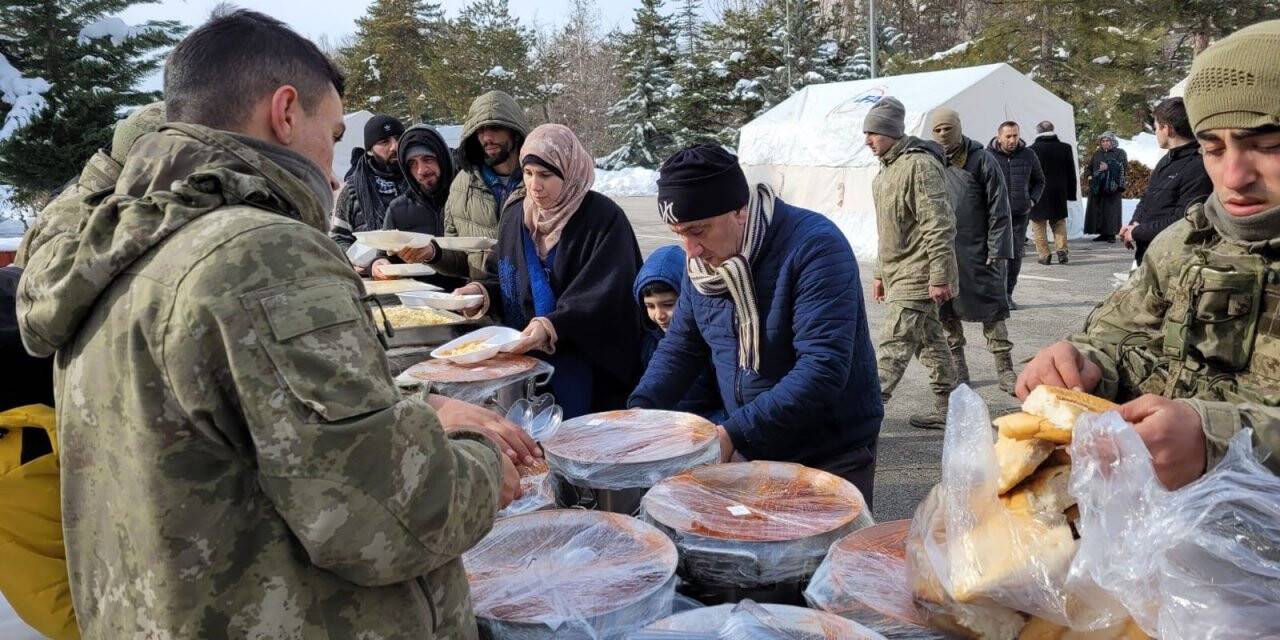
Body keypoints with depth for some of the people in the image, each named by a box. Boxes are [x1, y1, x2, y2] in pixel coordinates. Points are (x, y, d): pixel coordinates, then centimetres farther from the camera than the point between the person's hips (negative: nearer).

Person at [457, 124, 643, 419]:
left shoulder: (604, 219, -13)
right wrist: (484, 291, -7)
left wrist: (552, 326, -33)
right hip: (522, 354, 5)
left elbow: (604, 297, -21)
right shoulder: (516, 215, 6)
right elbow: (503, 278, 15)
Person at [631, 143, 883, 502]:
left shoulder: (815, 247, -23)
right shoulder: (702, 261, -1)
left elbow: (823, 368, -30)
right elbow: (681, 345, 8)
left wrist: (735, 433, -30)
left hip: (832, 458, -6)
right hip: (750, 452, 6)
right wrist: (640, 409, -8)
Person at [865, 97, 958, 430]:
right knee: (929, 340, 16)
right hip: (898, 272, 10)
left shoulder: (919, 164, -16)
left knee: (894, 345, -12)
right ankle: (948, 409, 26)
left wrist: (940, 277, -22)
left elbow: (938, 225, -20)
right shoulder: (886, 169, 15)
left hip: (917, 275, -10)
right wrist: (880, 272, 22)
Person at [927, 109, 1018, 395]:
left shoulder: (981, 160, -3)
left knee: (992, 309, 2)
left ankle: (1005, 369, 10)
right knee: (947, 312, 9)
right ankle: (957, 368, 22)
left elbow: (999, 210, -4)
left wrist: (997, 251, -9)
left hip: (977, 251, -3)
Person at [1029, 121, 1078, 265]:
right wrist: (1071, 193, 13)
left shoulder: (1031, 150, -9)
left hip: (1038, 194, -3)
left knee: (1039, 225, 6)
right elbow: (1071, 173, 7)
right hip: (1059, 194, 3)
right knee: (1059, 223, 17)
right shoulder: (1065, 148, 3)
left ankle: (1043, 254, 4)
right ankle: (1061, 249, 8)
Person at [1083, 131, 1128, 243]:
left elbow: (1123, 167, -6)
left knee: (1111, 210, -7)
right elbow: (1090, 167, 24)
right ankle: (1102, 233, 6)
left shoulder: (1120, 153, 6)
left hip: (1112, 187, -4)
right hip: (1097, 187, 4)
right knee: (1097, 209, 0)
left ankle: (1111, 234, -5)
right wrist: (1090, 176, 5)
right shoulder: (1097, 154, 19)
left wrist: (1108, 167, -16)